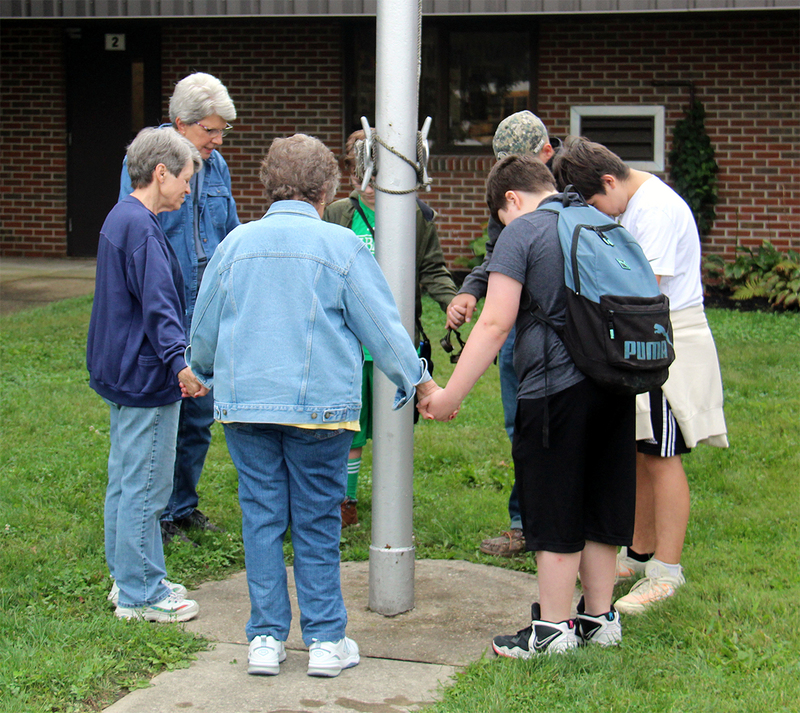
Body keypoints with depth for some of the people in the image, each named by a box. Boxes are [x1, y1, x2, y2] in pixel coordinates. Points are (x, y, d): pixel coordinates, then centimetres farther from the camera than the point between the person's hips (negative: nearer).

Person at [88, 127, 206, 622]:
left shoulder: (121, 219, 14)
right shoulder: (142, 229, -19)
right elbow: (158, 305, -29)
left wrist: (173, 359, 32)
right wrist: (180, 361, -38)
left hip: (123, 373, 11)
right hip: (146, 378, -11)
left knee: (126, 482, 17)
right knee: (145, 487, -3)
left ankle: (130, 580, 28)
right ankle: (141, 595, 5)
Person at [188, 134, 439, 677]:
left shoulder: (236, 243, 7)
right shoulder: (341, 245, -3)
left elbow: (203, 332, 16)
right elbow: (382, 328, -2)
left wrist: (204, 372, 36)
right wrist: (423, 385, 10)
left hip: (244, 403, 3)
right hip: (319, 406, -2)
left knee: (261, 518, 8)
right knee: (317, 524, 5)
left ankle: (267, 639, 11)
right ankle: (326, 640, 10)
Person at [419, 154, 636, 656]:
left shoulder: (522, 232, -6)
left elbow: (496, 324, -13)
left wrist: (452, 394, -10)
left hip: (557, 388, -7)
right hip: (615, 384, 7)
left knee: (556, 516, 2)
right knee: (600, 504, 15)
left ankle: (554, 627, 10)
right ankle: (600, 617, 23)